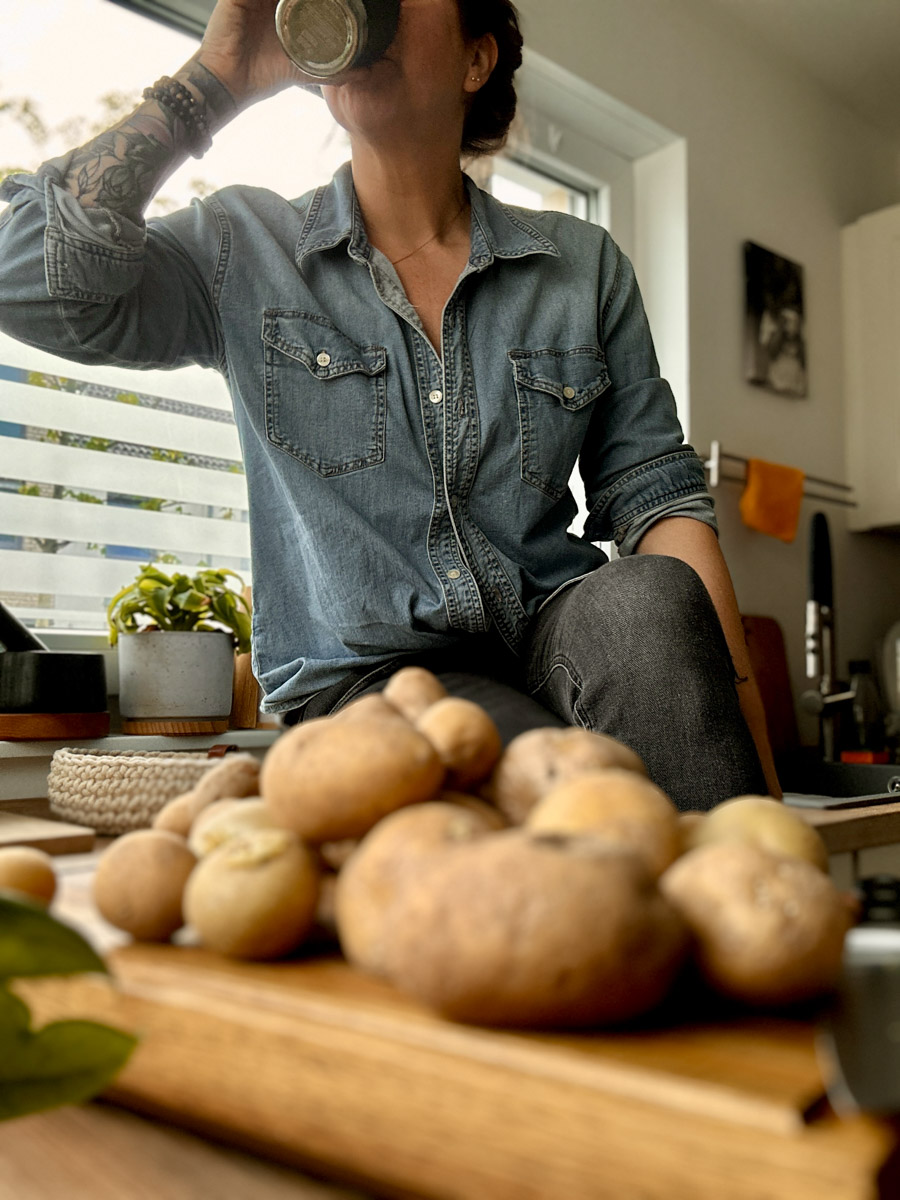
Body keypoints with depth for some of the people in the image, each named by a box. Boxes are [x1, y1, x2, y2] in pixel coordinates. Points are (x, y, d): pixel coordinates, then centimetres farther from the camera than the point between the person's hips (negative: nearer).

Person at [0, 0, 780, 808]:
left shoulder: (585, 265, 9)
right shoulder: (243, 250, 5)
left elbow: (653, 492, 4)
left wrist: (740, 716, -8)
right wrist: (216, 79, -8)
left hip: (552, 636, 3)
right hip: (360, 673, -2)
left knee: (652, 598, -30)